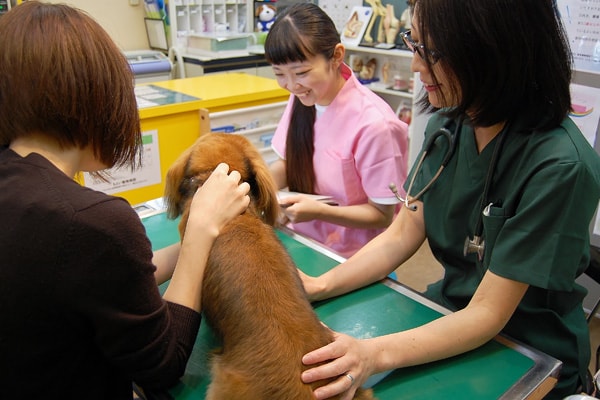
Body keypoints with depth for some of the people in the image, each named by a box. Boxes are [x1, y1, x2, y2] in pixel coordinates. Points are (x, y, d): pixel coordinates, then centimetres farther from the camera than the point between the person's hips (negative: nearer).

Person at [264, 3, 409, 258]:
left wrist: (319, 211, -26)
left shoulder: (373, 124, -23)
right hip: (303, 245, 7)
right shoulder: (302, 97, -2)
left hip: (350, 261, -6)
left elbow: (382, 215, -13)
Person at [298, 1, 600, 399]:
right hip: (450, 318, 5)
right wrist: (320, 286, -16)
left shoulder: (560, 167, -25)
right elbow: (401, 235, -3)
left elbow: (488, 314, -23)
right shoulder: (448, 125, -6)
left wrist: (375, 354, -36)